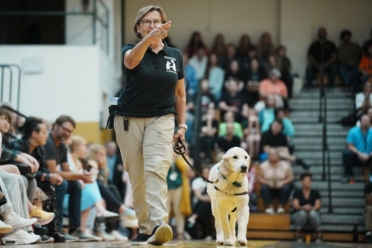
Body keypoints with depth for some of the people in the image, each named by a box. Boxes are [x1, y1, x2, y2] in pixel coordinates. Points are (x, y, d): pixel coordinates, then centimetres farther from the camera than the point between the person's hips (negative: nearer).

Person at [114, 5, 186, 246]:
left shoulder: (175, 55, 5)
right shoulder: (131, 50, -4)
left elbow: (180, 93, 14)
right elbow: (131, 60, -31)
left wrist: (182, 124, 7)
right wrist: (148, 39, -49)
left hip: (161, 119, 0)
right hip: (129, 119, 0)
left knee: (156, 170, -19)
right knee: (137, 177, 2)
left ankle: (159, 225, -33)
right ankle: (144, 228, 12)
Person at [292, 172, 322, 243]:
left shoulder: (315, 193, 0)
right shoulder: (297, 192, -2)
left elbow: (318, 206, -8)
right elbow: (295, 205, -11)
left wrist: (311, 208, -32)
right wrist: (303, 208, -34)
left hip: (313, 216, 1)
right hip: (298, 215, -1)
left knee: (312, 213, -35)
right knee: (303, 213, -36)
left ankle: (319, 234, -18)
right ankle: (297, 233, -15)